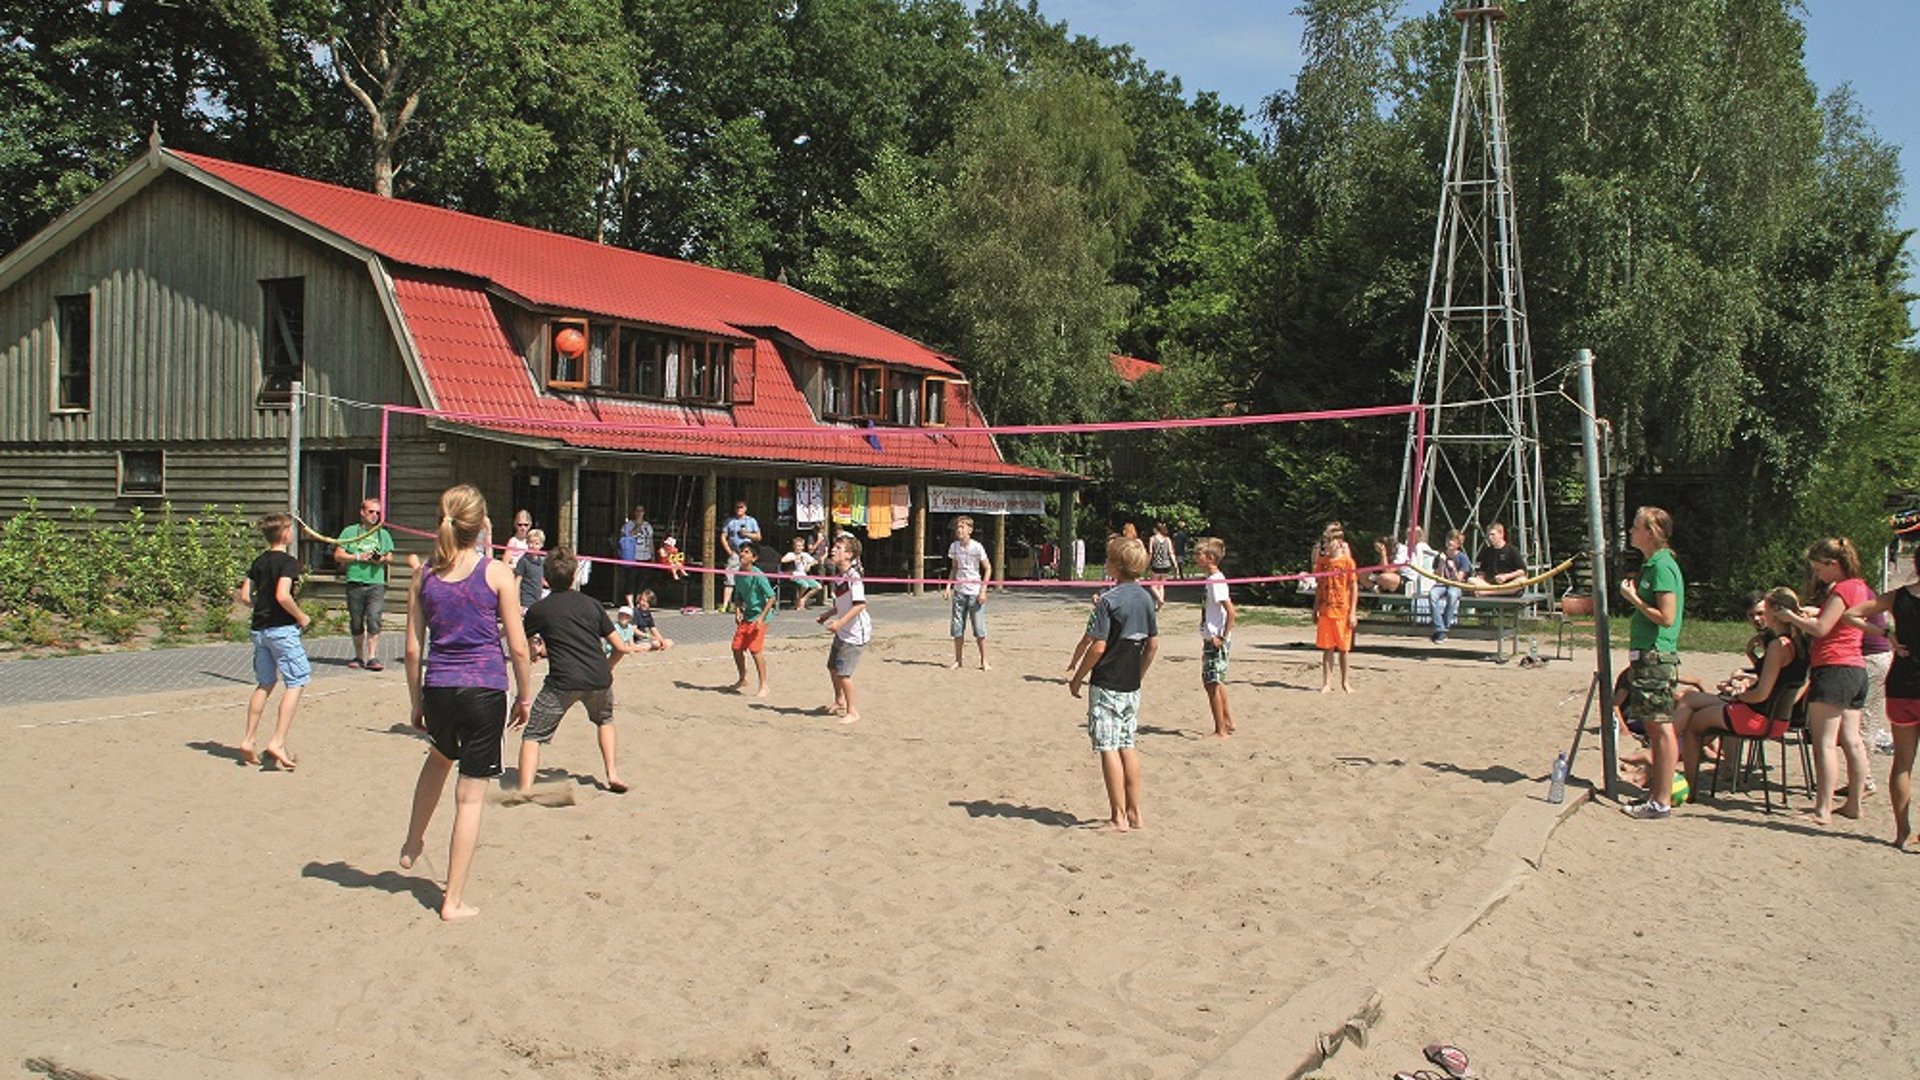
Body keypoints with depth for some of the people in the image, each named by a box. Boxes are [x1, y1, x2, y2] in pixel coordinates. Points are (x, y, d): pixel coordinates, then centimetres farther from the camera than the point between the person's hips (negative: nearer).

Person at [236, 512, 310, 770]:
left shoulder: (259, 562, 11)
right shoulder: (288, 562, -12)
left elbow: (244, 596, 8)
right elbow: (282, 595, -24)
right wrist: (301, 616, -11)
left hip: (259, 629, 8)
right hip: (282, 629, -8)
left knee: (264, 684, 17)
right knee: (296, 683, -2)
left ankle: (248, 740, 15)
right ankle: (278, 742, -11)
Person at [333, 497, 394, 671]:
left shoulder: (383, 534, 15)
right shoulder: (350, 532, 8)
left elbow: (390, 557, 18)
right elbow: (338, 555, 3)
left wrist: (382, 560, -5)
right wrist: (358, 557, -8)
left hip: (376, 584, 0)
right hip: (355, 583, 0)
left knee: (374, 619, -14)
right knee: (356, 623, 7)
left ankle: (372, 657, -13)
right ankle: (359, 657, 20)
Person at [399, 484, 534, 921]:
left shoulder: (424, 577, 2)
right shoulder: (496, 573, -8)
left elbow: (413, 649, 4)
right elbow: (518, 646, -7)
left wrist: (416, 701, 16)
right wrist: (525, 696, 5)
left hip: (438, 689, 4)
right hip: (485, 689, -4)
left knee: (440, 756, 36)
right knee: (471, 796, 5)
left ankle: (413, 843, 47)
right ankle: (454, 900, 11)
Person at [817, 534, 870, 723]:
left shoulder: (853, 576, -21)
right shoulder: (839, 575, 7)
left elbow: (860, 604, -28)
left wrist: (840, 622, -30)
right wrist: (827, 614, 14)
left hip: (855, 632, -9)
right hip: (842, 631, 10)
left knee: (843, 671, -9)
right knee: (832, 666, 20)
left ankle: (852, 711, 4)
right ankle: (839, 701, 43)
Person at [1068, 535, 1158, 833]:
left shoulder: (1109, 600, -15)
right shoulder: (1145, 598, 7)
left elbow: (1099, 646, -17)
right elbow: (1153, 644, 12)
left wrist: (1077, 678, -7)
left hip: (1106, 685, -7)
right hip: (1132, 686, 7)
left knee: (1108, 748, -2)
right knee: (1127, 745, 13)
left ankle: (1118, 817, -1)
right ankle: (1134, 812, 16)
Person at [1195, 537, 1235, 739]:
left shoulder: (1216, 581, -18)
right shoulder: (1212, 579, 11)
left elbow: (1231, 612, -25)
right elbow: (1230, 612, 20)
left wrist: (1223, 637, -21)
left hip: (1215, 640, -10)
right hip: (1211, 639, 10)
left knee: (1212, 683, -4)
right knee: (1215, 682, 20)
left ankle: (1220, 731, 2)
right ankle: (1227, 721, 31)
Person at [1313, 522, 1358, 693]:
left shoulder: (1347, 561, -6)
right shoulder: (1322, 561, 6)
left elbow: (1354, 587, -5)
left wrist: (1353, 612, -9)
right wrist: (1315, 610, 10)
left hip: (1342, 611, -3)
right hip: (1325, 610, 3)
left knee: (1343, 648, 7)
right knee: (1327, 648, 3)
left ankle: (1345, 681, 21)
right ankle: (1327, 682, 8)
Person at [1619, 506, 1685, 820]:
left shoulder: (1662, 566, -14)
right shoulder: (1651, 564, 16)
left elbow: (1666, 617, -20)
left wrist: (1633, 598, -13)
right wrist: (1634, 595, 11)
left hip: (1657, 656, -10)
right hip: (1646, 655, 10)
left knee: (1662, 727, -6)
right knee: (1653, 726, 14)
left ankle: (1662, 802, -3)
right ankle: (1655, 792, 21)